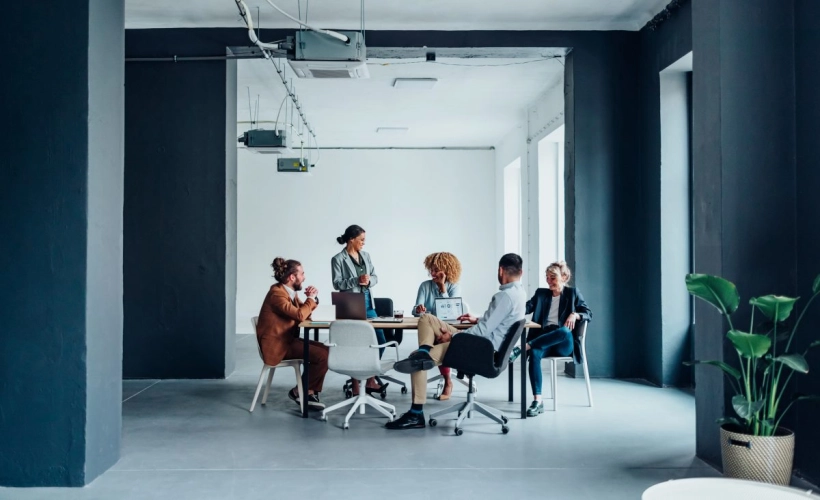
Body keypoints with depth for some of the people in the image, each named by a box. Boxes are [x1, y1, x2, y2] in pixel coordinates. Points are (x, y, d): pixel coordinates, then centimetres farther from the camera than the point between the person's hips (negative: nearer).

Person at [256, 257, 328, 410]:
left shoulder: (290, 292, 11)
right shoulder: (277, 293, -19)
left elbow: (305, 313, 17)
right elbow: (299, 315, -27)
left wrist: (312, 298, -1)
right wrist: (311, 298, -11)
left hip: (288, 339, 10)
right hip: (277, 344, -10)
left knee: (326, 350, -3)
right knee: (322, 356, -19)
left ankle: (310, 392, 1)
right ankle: (299, 391, -3)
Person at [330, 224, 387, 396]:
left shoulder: (366, 256, 11)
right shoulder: (338, 259, -7)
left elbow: (375, 277, 11)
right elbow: (337, 284, -11)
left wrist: (368, 281, -12)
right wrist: (356, 280, -23)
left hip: (368, 303, 7)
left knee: (380, 340, 3)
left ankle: (370, 381, 14)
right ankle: (355, 386, 9)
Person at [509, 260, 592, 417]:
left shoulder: (573, 293, 14)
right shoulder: (541, 293, 20)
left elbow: (588, 313, 6)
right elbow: (526, 308, 5)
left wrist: (575, 315, -16)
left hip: (564, 342, -2)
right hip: (543, 340, 2)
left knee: (564, 331, -41)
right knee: (535, 353, -36)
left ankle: (521, 348, -39)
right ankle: (537, 401, -38)